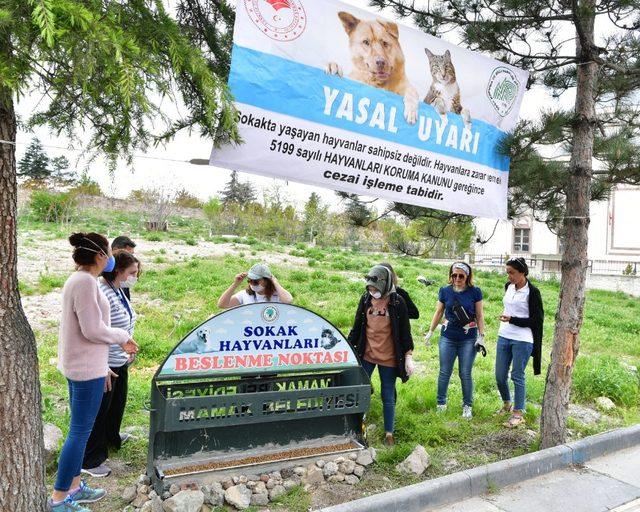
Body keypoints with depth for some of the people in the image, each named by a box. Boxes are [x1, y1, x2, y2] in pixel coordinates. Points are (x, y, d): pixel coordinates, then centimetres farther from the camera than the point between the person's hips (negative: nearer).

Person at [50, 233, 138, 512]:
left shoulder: (77, 279, 10)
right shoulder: (85, 282, -21)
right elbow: (93, 330, -23)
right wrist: (123, 336, -7)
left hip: (77, 364, 10)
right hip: (87, 368, -10)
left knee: (79, 429, 19)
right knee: (80, 432, 1)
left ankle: (74, 487, 32)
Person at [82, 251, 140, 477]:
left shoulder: (119, 291, 5)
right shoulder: (102, 295, -26)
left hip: (120, 361, 10)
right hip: (106, 365, -10)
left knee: (117, 402, 26)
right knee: (99, 410, 4)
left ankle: (111, 437, 49)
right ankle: (90, 460, 19)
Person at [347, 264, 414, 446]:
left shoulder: (397, 302, -7)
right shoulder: (366, 299, 0)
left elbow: (405, 331, -3)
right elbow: (357, 326, 8)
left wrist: (408, 357, -5)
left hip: (389, 358, -2)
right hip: (366, 356, 2)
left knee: (388, 397, 9)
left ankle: (389, 433, 24)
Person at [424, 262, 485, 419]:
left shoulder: (475, 292, -5)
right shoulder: (445, 291, -1)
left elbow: (479, 315, 1)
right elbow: (438, 312, 9)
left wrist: (481, 336, -2)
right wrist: (430, 331, 12)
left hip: (468, 339, -1)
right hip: (448, 338, 1)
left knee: (465, 374, 4)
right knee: (444, 372, 7)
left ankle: (467, 406, 21)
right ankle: (441, 403, 22)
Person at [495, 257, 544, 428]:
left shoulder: (532, 292, -12)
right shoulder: (508, 286, 6)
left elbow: (536, 320, -11)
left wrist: (512, 319, -19)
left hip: (522, 340, -6)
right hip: (503, 337, 6)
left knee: (517, 376, 1)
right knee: (499, 375, 9)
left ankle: (518, 413, 15)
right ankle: (506, 404, 32)